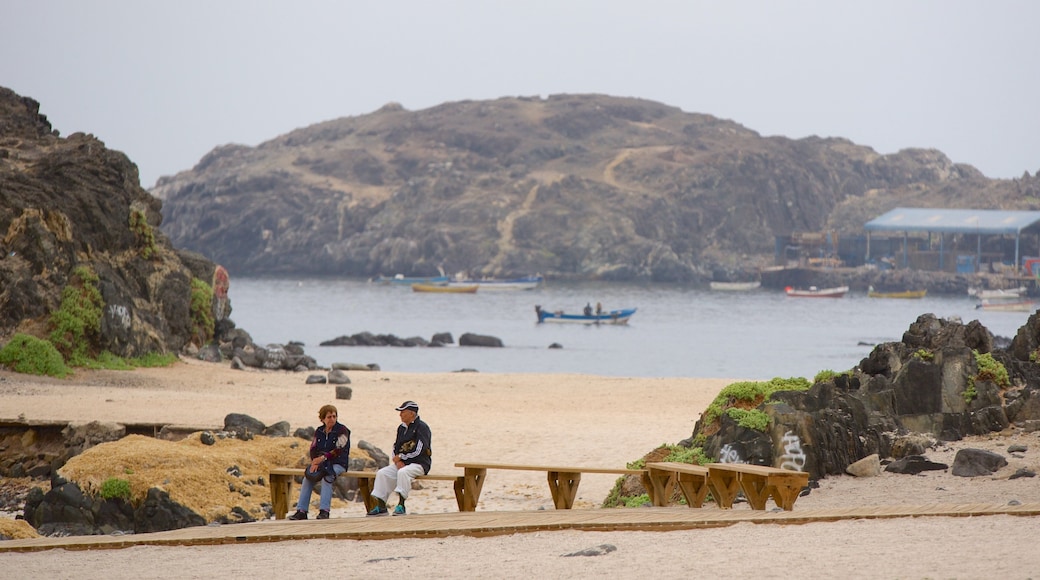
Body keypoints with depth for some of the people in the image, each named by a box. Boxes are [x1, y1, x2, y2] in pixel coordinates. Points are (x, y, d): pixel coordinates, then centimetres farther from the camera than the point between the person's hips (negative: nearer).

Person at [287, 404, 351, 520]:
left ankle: (324, 511, -38)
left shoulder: (342, 430, -5)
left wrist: (323, 458, -23)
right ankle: (301, 511, -22)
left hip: (338, 463, -5)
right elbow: (313, 449, 7)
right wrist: (314, 462, -14)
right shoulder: (319, 431, 13)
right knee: (307, 478, -20)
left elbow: (338, 451, -14)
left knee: (326, 477, -34)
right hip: (321, 464, 5)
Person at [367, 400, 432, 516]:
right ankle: (381, 506, -13)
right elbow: (396, 447, 18)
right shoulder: (401, 428, 16)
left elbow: (418, 451, -18)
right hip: (402, 463, 8)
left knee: (403, 472, -36)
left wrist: (400, 457, -9)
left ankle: (401, 505, -36)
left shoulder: (421, 427, -9)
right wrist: (397, 461, -3)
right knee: (382, 473, -12)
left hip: (419, 464, -8)